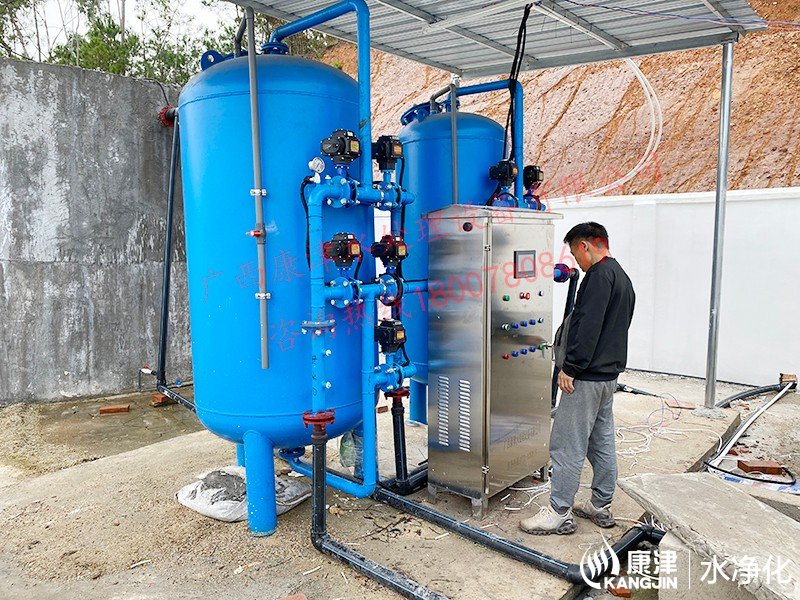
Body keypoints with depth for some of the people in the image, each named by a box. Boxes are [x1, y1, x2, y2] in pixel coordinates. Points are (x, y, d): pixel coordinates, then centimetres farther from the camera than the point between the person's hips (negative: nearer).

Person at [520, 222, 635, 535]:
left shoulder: (599, 274, -14)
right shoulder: (622, 277, 18)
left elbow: (588, 325, -23)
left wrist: (570, 368, -20)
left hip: (587, 377, -11)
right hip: (609, 374, 11)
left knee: (567, 445, -4)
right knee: (602, 442, 16)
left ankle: (559, 513, 4)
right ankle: (601, 506, 27)